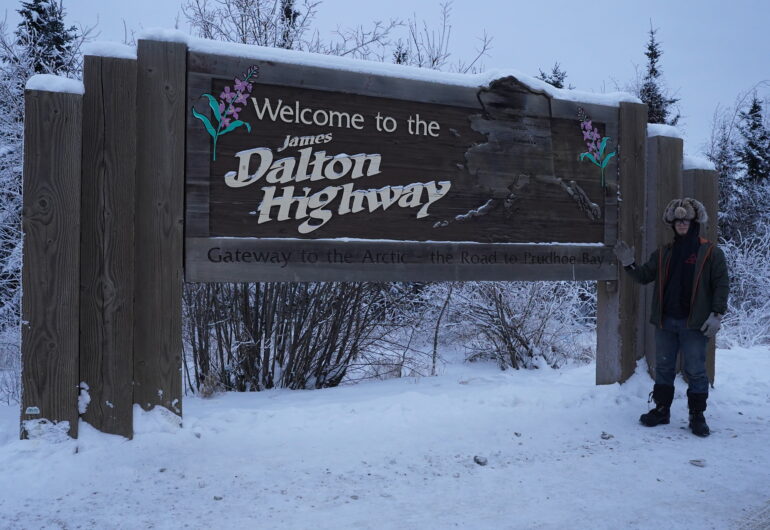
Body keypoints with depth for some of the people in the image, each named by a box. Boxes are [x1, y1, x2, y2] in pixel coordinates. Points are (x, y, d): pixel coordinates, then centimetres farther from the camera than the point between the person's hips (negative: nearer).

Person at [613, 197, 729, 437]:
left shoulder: (710, 252, -2)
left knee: (695, 371, 1)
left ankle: (697, 415, 12)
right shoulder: (663, 253, 12)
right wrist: (629, 264, -7)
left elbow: (722, 284, -5)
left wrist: (717, 314, -13)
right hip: (665, 322, 5)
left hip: (694, 323, -5)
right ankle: (661, 410, 23)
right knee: (663, 368, 12)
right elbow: (645, 276, 11)